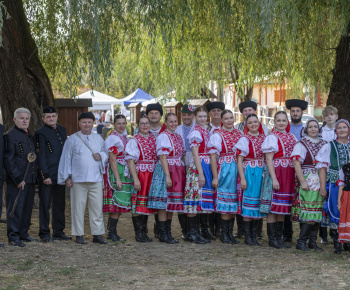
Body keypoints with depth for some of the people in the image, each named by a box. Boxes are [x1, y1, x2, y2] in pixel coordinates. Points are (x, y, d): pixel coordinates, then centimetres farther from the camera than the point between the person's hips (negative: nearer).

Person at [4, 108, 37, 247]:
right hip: (17, 181, -8)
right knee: (15, 209, -5)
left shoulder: (30, 136, 17)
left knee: (27, 208, 12)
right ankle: (13, 237, 0)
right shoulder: (10, 136, -9)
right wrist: (17, 179, -17)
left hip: (30, 180, 8)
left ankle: (23, 233, 22)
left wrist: (34, 177, 15)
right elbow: (8, 160, -14)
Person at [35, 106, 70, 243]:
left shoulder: (62, 130, 13)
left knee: (60, 204, 11)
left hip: (60, 174, 6)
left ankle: (58, 231, 20)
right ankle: (44, 233, 7)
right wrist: (45, 175, -16)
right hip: (48, 175, -6)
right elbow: (41, 156, -11)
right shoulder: (41, 133, -7)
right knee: (45, 204, 0)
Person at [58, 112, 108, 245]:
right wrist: (67, 177, 0)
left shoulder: (98, 139, 15)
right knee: (78, 208, -1)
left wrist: (101, 156, -3)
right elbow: (66, 159, 5)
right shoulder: (72, 139, 5)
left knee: (97, 207, 1)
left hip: (96, 179, 3)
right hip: (78, 180, -3)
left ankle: (97, 235, 7)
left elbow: (106, 154, 21)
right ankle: (79, 235, 7)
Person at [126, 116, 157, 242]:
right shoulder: (134, 141, -4)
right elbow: (130, 161, -10)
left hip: (152, 175, 5)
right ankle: (138, 233, 2)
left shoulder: (154, 139, 12)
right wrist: (136, 179, -18)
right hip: (139, 174, -5)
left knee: (146, 203, 11)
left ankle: (144, 231, 19)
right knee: (137, 205, -4)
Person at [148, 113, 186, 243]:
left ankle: (168, 232, 16)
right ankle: (163, 234, -2)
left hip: (178, 171, 8)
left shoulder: (178, 137, 15)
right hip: (165, 170, -8)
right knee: (164, 203, -5)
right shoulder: (163, 136, -8)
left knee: (172, 203, 10)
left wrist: (183, 173, 11)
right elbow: (163, 157, -15)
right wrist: (167, 176, -21)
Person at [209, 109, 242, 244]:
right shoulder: (217, 135, -5)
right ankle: (223, 233, 5)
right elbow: (213, 157, -8)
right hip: (224, 171, -5)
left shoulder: (239, 134, 12)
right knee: (226, 203, -4)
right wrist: (215, 177, -13)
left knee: (234, 203, 8)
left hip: (238, 171, 5)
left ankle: (230, 232, 15)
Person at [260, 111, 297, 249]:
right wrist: (274, 178, -18)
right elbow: (269, 159, -11)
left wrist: (296, 177, 9)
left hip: (289, 174, 7)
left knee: (283, 207, 9)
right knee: (273, 207, -5)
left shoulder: (291, 137, 14)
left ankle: (279, 237, 15)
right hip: (276, 172, -7)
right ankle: (272, 239, 0)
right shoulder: (272, 137, -6)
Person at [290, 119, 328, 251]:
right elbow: (296, 163, -9)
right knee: (308, 211, -11)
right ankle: (301, 242, -5)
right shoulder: (301, 144, -1)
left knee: (317, 211, 3)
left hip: (320, 181, 5)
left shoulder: (324, 144, 13)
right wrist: (302, 182, -17)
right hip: (307, 181, -5)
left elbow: (325, 165, 9)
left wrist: (323, 185, 1)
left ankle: (312, 241, 11)